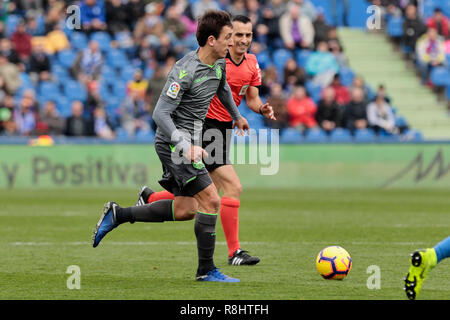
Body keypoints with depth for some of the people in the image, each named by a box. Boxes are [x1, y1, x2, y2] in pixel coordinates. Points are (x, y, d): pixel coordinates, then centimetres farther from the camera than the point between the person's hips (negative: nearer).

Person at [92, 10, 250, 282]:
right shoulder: (185, 71, -23)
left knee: (186, 210, 11)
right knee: (211, 200, -14)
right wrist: (186, 146, -35)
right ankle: (206, 270, -4)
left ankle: (118, 215, 22)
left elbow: (222, 88, 29)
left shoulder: (219, 63, 5)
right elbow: (161, 113, -25)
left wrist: (236, 115, 46)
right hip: (174, 142, -10)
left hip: (189, 141, 10)